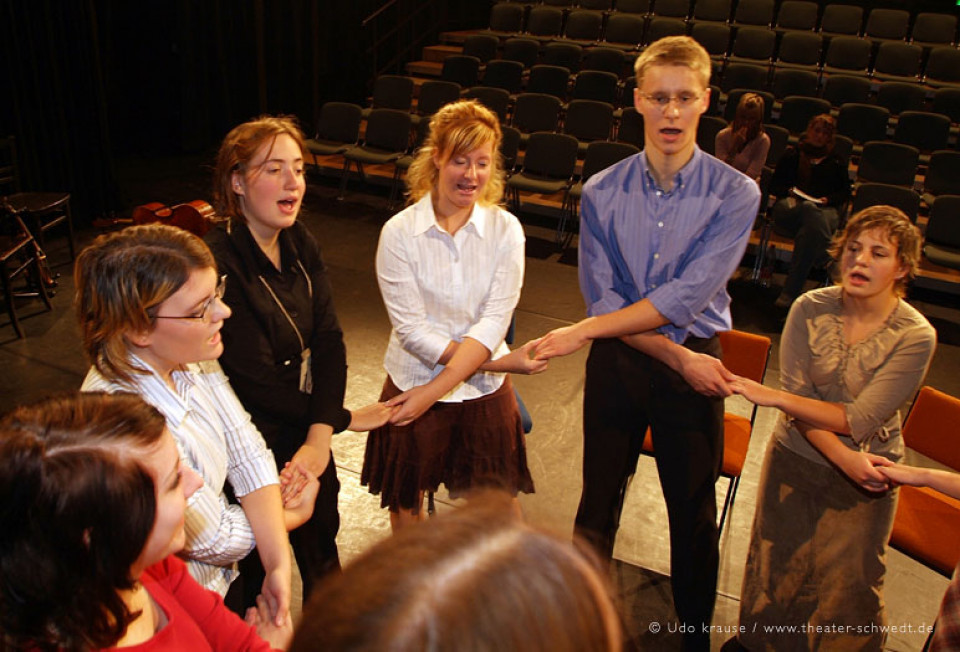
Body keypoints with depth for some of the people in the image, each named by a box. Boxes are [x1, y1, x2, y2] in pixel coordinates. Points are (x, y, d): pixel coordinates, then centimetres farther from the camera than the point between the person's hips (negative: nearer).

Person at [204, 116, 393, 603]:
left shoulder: (298, 243, -4)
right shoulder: (218, 262, -27)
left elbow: (328, 338, -7)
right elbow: (255, 381, -24)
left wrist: (320, 434, -20)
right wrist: (344, 419, -13)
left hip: (307, 434, 7)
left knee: (321, 537, 26)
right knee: (262, 567, 16)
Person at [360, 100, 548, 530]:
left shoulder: (505, 230, -8)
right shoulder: (399, 232, -12)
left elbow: (494, 323, -14)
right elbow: (411, 329, -16)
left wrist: (434, 391, -22)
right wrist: (497, 363, -18)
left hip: (484, 393, 1)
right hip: (411, 386, 0)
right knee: (406, 502, 19)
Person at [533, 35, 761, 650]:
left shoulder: (735, 194, -13)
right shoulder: (602, 194, -7)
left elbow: (686, 297, -20)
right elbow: (602, 299, -9)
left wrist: (583, 332, -19)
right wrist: (679, 358, -16)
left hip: (696, 364, -1)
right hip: (617, 363, 2)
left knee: (694, 514, 14)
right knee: (598, 502, 17)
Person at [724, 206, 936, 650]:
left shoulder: (915, 336, -17)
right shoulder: (811, 308, -11)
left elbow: (858, 419, -21)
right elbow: (796, 397, -12)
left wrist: (770, 395, -25)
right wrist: (845, 458, -23)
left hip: (863, 480, -2)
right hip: (794, 461, 2)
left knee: (846, 597, 12)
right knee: (774, 578, 16)